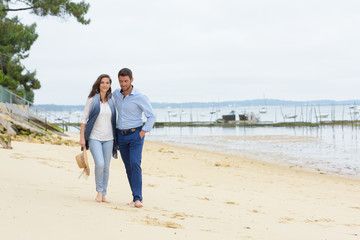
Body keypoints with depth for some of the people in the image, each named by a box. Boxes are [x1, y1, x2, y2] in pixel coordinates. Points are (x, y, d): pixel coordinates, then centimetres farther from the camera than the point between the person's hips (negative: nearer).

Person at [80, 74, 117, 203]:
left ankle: (104, 195, 15)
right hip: (94, 137, -3)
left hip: (108, 138, 3)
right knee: (99, 164, -19)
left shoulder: (112, 101, 8)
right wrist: (82, 137, -5)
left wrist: (117, 138, 10)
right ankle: (99, 191, 1)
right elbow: (84, 118, 0)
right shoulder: (92, 99, -1)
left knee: (106, 167, 4)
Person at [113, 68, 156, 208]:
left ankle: (137, 198, -20)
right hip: (121, 135, 5)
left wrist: (143, 133, -15)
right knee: (128, 167, 5)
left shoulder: (140, 97, -12)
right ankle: (136, 197, 10)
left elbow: (151, 116, -8)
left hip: (135, 134, -5)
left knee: (135, 164, -19)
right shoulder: (116, 94, 4)